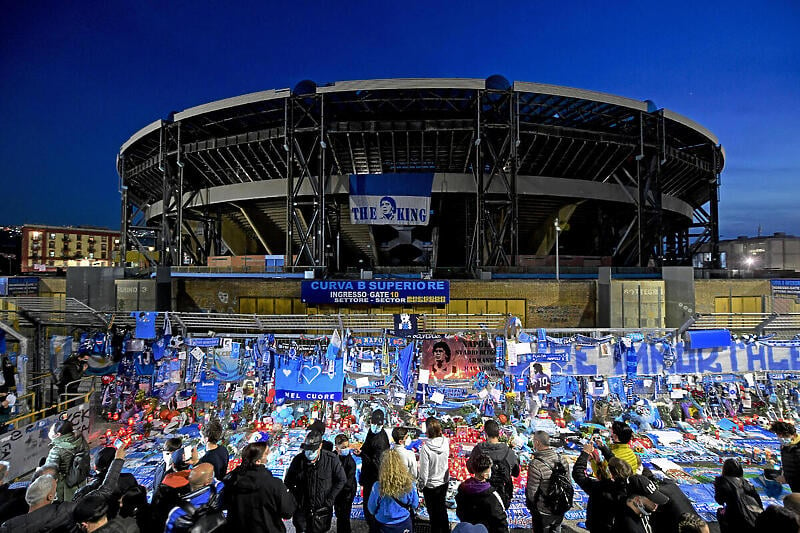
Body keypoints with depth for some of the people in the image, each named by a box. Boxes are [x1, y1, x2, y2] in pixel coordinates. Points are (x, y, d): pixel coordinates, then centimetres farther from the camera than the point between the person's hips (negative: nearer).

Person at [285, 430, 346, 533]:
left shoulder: (331, 459, -12)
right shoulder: (298, 460, -7)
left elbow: (341, 480, -1)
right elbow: (289, 482, 7)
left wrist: (329, 499, -6)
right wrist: (296, 499, -3)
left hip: (322, 510, -1)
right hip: (301, 509, 2)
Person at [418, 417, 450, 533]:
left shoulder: (425, 448, -30)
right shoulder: (446, 442, -17)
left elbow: (424, 470, -22)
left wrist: (421, 484, -5)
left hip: (431, 485, -5)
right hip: (444, 481, 5)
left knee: (433, 512, 17)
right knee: (442, 508, 27)